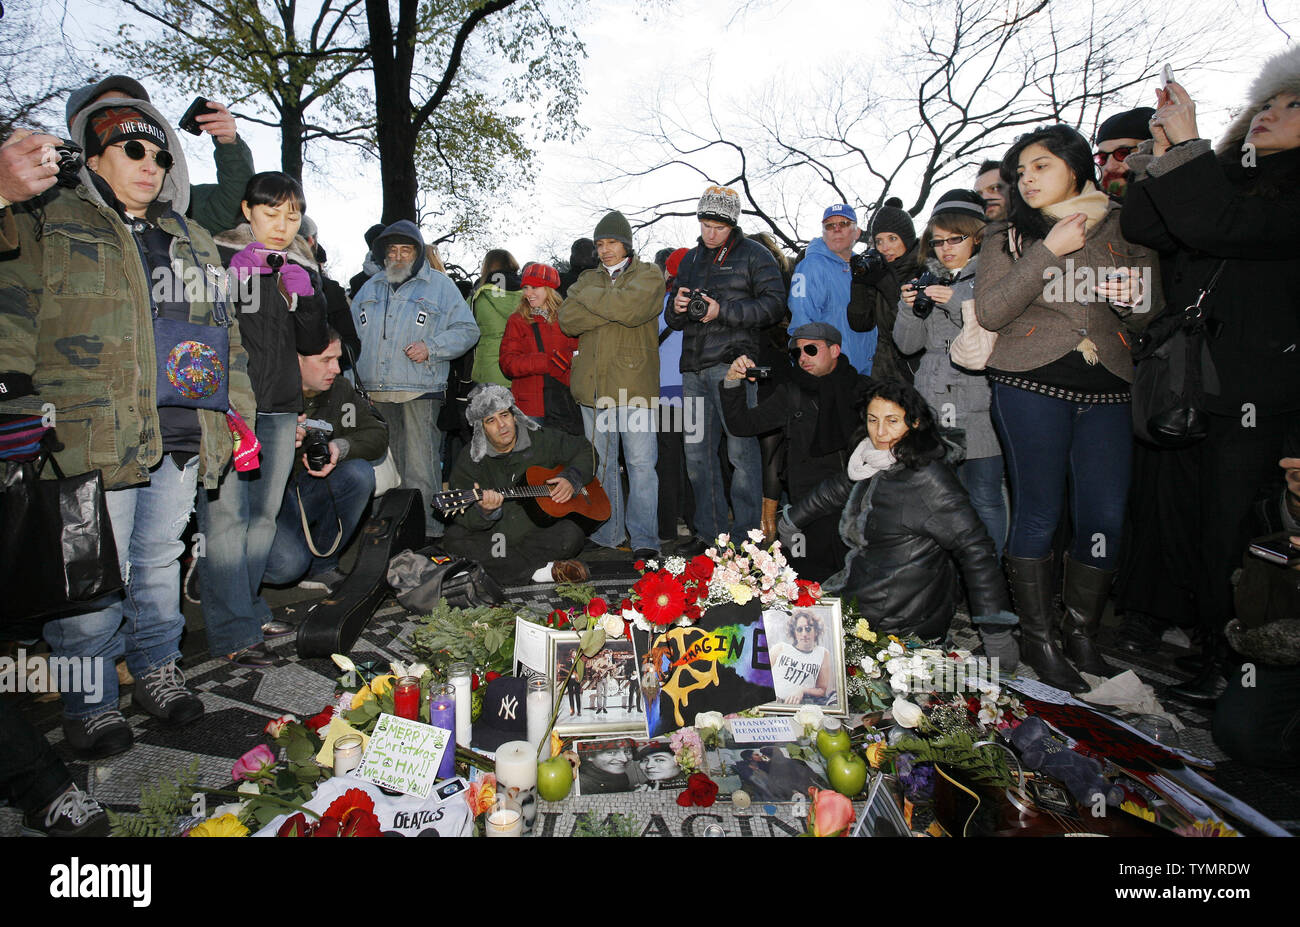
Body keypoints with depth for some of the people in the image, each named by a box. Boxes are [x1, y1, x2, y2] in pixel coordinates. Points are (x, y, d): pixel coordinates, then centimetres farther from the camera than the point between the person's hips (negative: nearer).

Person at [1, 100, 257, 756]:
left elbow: (225, 333, 20)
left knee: (161, 559, 14)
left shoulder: (193, 242, 19)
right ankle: (89, 703, 16)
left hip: (181, 436, 4)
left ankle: (158, 671, 30)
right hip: (94, 437, -4)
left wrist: (234, 411, 13)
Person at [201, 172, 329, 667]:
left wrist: (306, 297, -8)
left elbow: (313, 344, 8)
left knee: (264, 514, 11)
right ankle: (233, 631, -4)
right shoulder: (217, 255, 0)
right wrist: (235, 274, -18)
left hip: (279, 406, 5)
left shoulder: (304, 267, 13)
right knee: (226, 514, -9)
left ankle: (248, 607, 25)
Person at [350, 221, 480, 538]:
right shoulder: (370, 288, 20)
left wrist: (431, 348, -12)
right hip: (375, 393, 6)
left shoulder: (440, 285, 5)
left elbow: (467, 330, 1)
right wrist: (355, 370, 11)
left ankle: (427, 530, -3)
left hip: (420, 392, -5)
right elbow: (351, 331, 27)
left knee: (420, 471, -10)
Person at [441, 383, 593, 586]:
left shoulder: (542, 440, 1)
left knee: (571, 535, -31)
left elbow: (584, 449, 16)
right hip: (493, 537, 1)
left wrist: (572, 479, -3)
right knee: (454, 539, -29)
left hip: (540, 534, -1)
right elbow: (465, 519, -8)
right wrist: (485, 511, -32)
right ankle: (542, 571, -28)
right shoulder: (469, 461, -2)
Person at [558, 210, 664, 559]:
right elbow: (567, 320, 2)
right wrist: (613, 308, -8)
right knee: (601, 464, 9)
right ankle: (607, 535, 20)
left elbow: (631, 308, -15)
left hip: (634, 385, -4)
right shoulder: (588, 279, 20)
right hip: (593, 386, 5)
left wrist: (587, 297, -2)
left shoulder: (649, 274, 8)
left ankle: (643, 538, 3)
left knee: (641, 462, -5)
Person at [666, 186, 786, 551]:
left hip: (732, 364, -6)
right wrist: (677, 307, 1)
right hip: (694, 369, 6)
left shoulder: (754, 255, 5)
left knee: (741, 449, -5)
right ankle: (710, 533, 17)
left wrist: (723, 311, -15)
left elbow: (774, 304, -7)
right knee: (697, 453, 7)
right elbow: (672, 320, 25)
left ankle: (746, 535, 4)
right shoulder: (690, 260, 22)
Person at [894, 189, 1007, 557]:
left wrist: (957, 303, -16)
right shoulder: (928, 281, 17)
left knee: (985, 498, -1)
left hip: (978, 405, -4)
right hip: (933, 403, 4)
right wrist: (908, 308, -4)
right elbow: (908, 344, 13)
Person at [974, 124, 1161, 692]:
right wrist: (1048, 251, -11)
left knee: (1105, 518, 2)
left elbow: (1152, 303, 18)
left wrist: (1136, 297, -6)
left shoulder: (1123, 227, 13)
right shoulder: (1008, 236, 7)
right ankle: (1038, 639, 13)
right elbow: (989, 312, -7)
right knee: (1039, 513, -1)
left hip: (1107, 389, 3)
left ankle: (1083, 636, 21)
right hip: (1032, 386, -2)